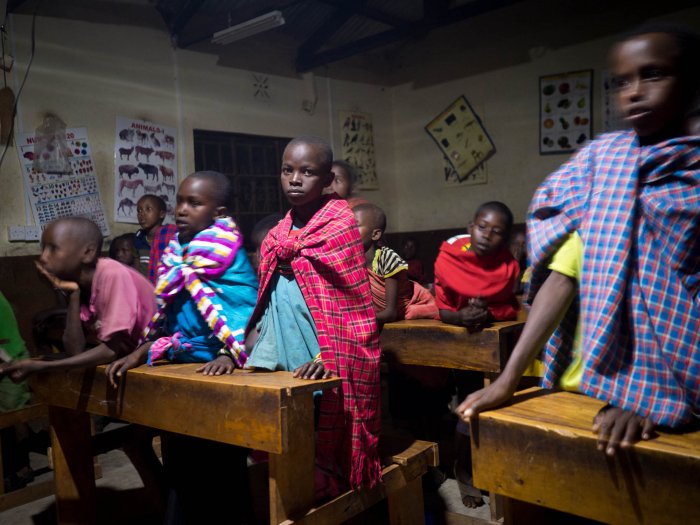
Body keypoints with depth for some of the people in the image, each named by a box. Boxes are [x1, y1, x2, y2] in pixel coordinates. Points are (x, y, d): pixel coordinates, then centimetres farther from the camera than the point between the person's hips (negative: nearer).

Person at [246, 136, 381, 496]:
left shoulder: (340, 224, -7)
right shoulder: (276, 236, 12)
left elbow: (352, 301, -12)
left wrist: (329, 358, -20)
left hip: (322, 366, -5)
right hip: (283, 364, 6)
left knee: (322, 449, 2)